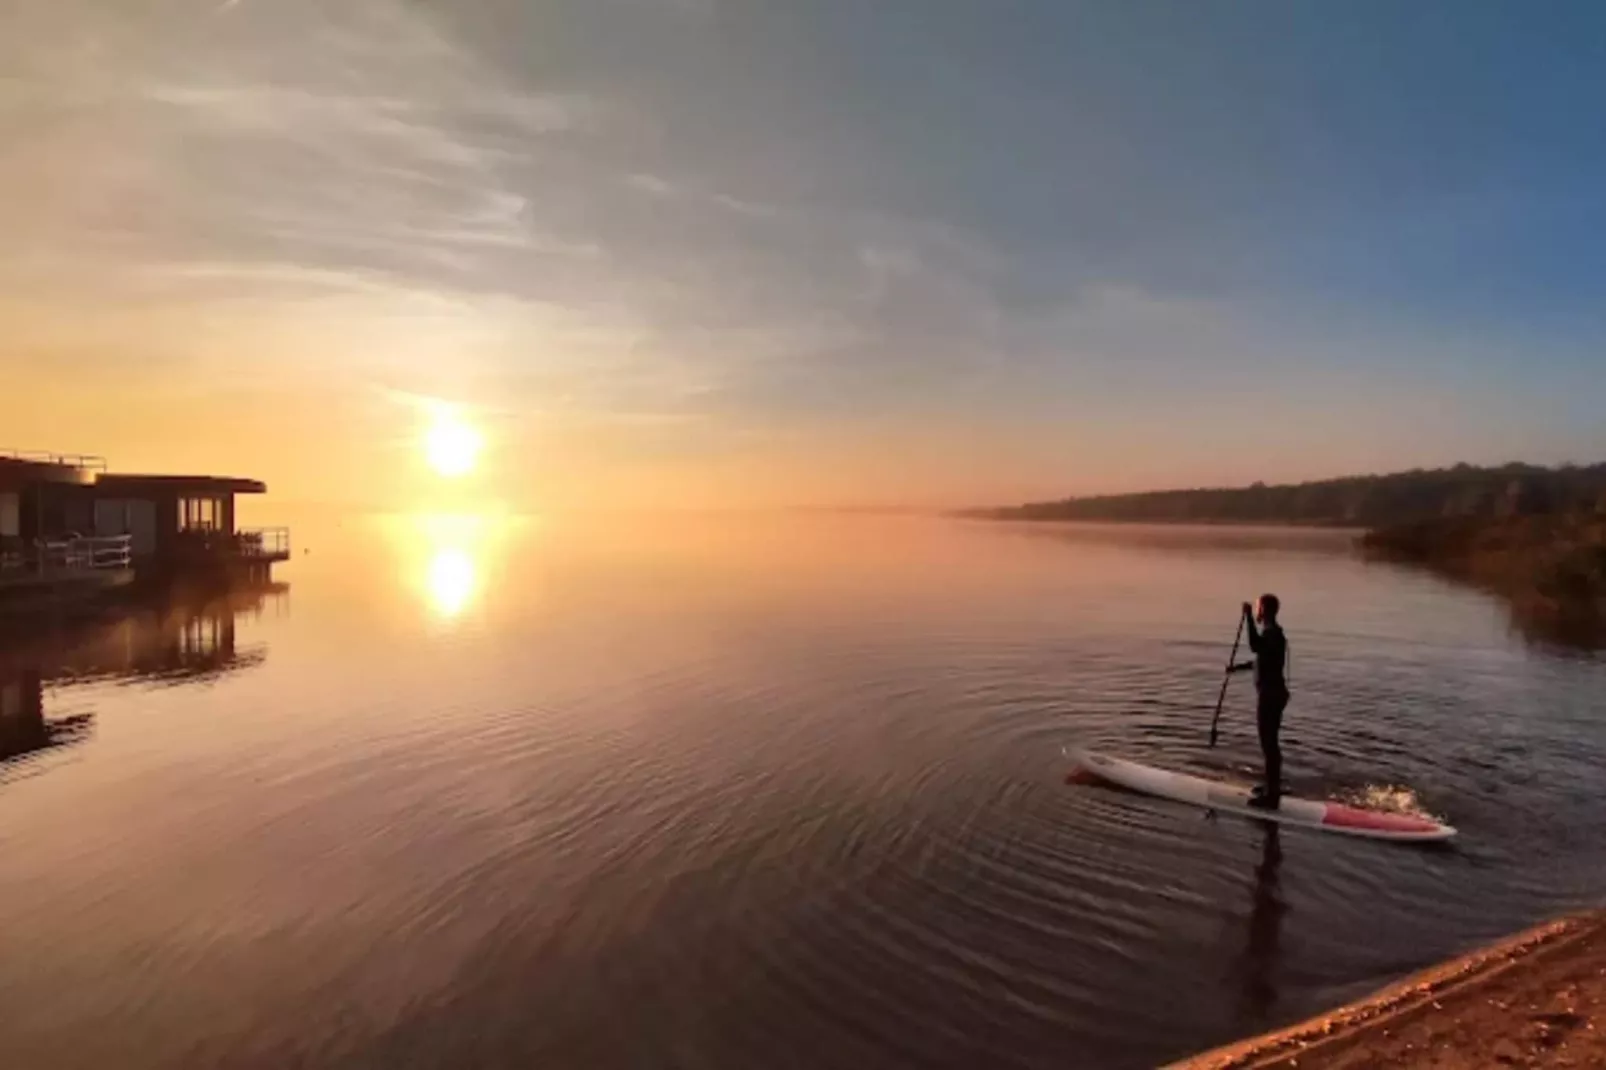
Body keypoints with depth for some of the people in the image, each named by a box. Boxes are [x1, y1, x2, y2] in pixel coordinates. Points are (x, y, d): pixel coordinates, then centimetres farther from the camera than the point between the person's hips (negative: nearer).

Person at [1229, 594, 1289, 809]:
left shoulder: (1272, 632, -18)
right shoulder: (1271, 632, 13)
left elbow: (1255, 646, -39)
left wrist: (1248, 617, -35)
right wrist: (1239, 667, 31)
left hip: (1270, 694, -10)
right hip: (1271, 692, 10)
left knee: (1269, 743, -6)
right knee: (1269, 742, 19)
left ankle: (1271, 795, -2)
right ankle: (1272, 786, 31)